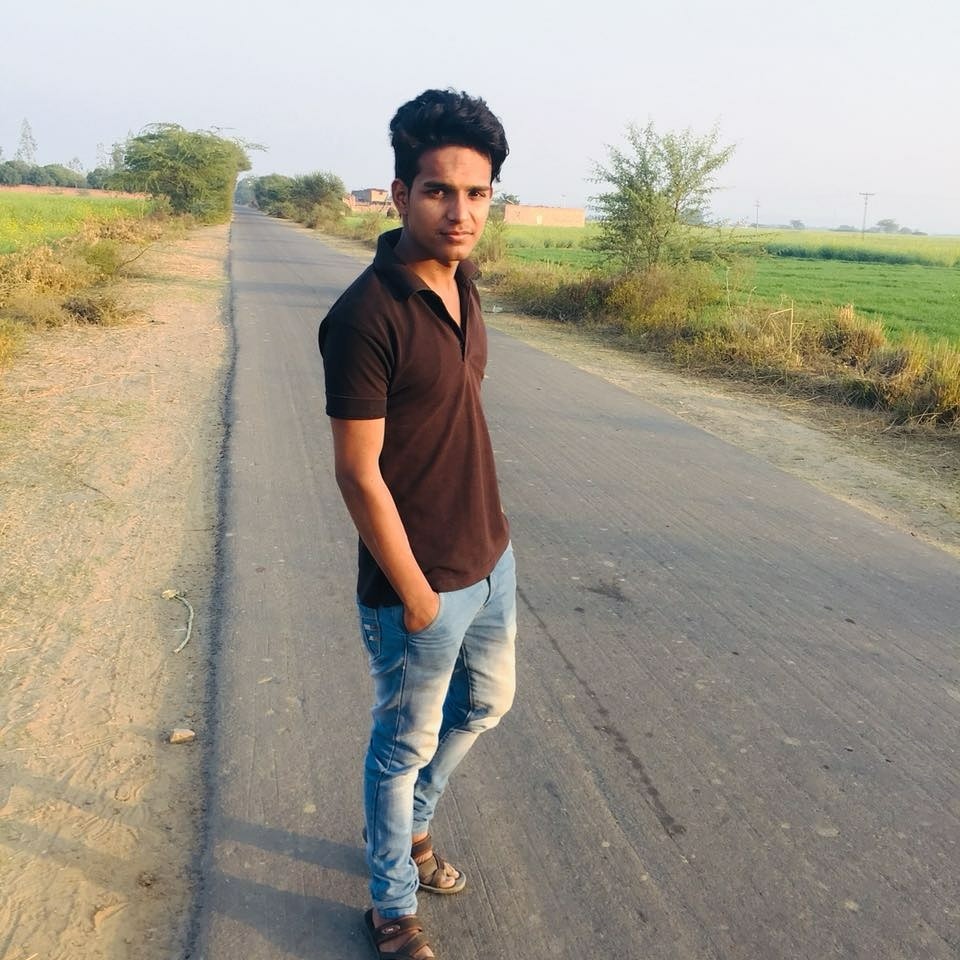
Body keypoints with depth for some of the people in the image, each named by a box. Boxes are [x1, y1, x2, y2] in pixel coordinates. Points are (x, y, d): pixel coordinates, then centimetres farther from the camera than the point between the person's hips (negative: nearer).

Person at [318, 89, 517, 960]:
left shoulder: (460, 284, 2)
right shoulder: (367, 316, -23)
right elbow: (359, 474, -21)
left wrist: (490, 536, 13)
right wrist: (416, 596, -15)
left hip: (490, 560, 8)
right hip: (421, 582, -8)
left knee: (487, 702, 26)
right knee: (406, 744, 13)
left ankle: (411, 823, 52)